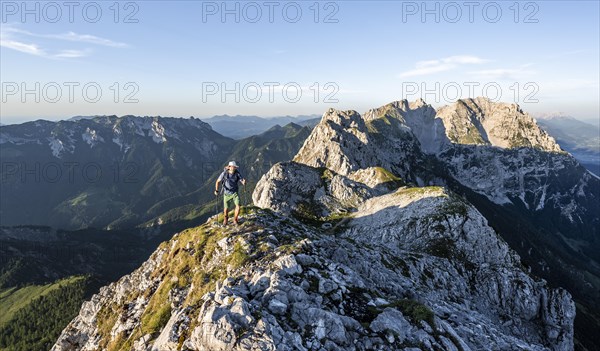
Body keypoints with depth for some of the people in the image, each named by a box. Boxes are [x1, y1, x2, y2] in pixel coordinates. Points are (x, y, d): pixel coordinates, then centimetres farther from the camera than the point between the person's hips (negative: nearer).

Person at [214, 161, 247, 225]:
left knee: (238, 206, -15)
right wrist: (216, 190, -17)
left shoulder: (237, 173, -12)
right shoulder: (224, 173, -15)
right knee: (226, 209, 7)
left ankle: (235, 220, 11)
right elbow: (218, 181, -6)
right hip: (227, 193, 0)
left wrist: (244, 182, -36)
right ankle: (225, 219, 40)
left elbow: (243, 181, -12)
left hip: (235, 193, 0)